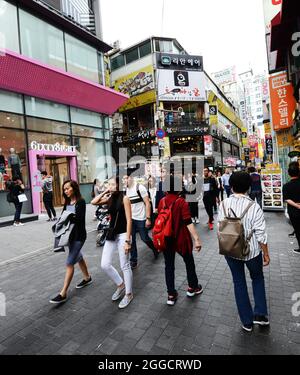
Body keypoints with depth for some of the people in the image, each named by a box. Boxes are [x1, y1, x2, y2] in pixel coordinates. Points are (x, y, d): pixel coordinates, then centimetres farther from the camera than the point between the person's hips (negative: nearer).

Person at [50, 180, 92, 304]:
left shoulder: (81, 202, -13)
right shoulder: (67, 202, 8)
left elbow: (78, 218, -21)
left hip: (79, 235, -8)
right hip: (70, 234, 8)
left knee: (70, 263, -6)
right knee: (78, 257, 22)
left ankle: (63, 294, 2)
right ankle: (87, 278, 43)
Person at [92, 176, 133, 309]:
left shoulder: (124, 198, -12)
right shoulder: (109, 198, 7)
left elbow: (129, 220, -15)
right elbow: (93, 202, 1)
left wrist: (127, 240, -18)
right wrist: (105, 192, -3)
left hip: (122, 235, -6)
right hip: (112, 234, 7)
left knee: (125, 266, 5)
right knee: (105, 265, 7)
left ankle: (129, 294, 25)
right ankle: (120, 285, 30)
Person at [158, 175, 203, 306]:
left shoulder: (162, 201, -4)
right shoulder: (181, 202, -17)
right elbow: (188, 222, -22)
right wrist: (197, 239, -20)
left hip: (166, 239, 4)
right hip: (180, 239, -3)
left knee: (169, 265, 13)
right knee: (189, 262, 20)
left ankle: (171, 295, 20)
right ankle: (192, 287, 38)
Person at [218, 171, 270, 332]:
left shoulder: (224, 204, -12)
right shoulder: (254, 207, -20)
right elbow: (260, 235, -15)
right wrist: (266, 254, -1)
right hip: (252, 251, -2)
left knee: (239, 283, 18)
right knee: (257, 278, 27)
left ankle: (247, 322, 31)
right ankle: (260, 314, 27)